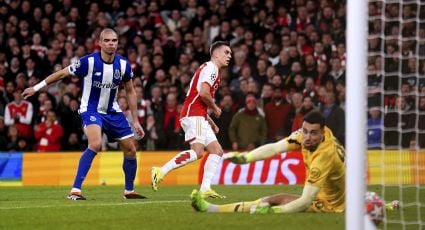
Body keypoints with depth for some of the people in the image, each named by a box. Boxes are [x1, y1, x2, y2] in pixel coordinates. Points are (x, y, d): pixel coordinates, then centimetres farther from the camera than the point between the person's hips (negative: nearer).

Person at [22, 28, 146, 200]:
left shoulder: (123, 64, -7)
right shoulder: (88, 62, -19)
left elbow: (130, 91, 7)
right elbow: (62, 73, -7)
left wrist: (135, 120, 6)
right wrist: (36, 88, -3)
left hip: (112, 112, 5)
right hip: (91, 110, -5)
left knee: (130, 150, 7)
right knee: (95, 144, -30)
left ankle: (129, 191, 29)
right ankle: (75, 191, -27)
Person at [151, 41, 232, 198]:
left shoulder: (211, 69, 27)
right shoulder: (210, 68, -5)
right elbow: (203, 93, -20)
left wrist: (210, 122, 26)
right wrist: (215, 108, -4)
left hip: (198, 117, 11)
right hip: (193, 115, -11)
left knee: (217, 150, 5)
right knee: (198, 151, -23)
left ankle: (205, 188, -2)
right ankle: (161, 172, -23)